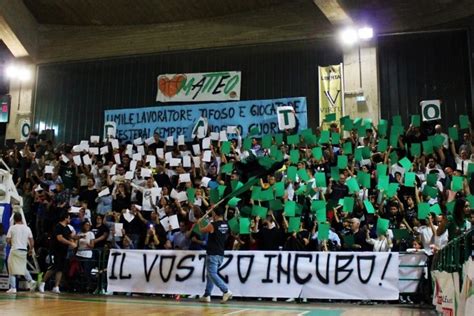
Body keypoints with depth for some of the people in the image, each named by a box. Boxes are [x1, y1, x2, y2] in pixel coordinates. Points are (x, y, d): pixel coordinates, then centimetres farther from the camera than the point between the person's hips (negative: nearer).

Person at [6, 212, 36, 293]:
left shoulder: (12, 228, -5)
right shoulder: (27, 228, 5)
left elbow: (8, 241, -6)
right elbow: (32, 241, 3)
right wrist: (31, 249, 17)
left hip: (15, 250, -4)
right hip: (24, 250, 4)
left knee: (12, 269, 4)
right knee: (23, 267, 22)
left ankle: (13, 288, 0)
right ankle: (31, 281, 4)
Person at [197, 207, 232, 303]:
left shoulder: (212, 225, -14)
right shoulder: (226, 225, 5)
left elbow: (202, 230, 4)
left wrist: (199, 223, 25)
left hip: (212, 254, -8)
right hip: (221, 253, 8)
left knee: (212, 274, -9)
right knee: (210, 274, 15)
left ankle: (226, 291, -20)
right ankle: (207, 295, 17)